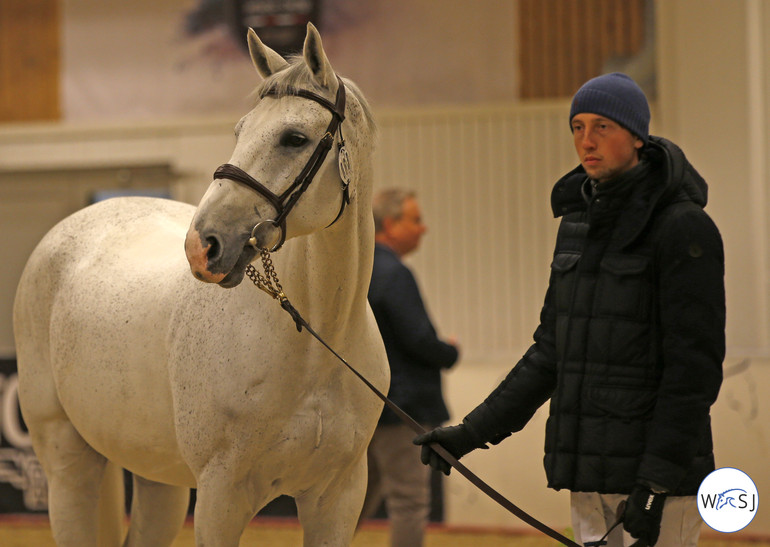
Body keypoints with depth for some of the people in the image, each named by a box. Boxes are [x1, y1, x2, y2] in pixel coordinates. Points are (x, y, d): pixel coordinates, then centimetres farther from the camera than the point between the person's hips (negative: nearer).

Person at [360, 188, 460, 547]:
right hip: (398, 408, -9)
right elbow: (418, 339, -20)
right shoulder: (394, 274, -15)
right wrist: (451, 353, 1)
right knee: (410, 500, -4)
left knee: (361, 495, 16)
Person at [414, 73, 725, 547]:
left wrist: (657, 481, -21)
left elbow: (695, 365, -15)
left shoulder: (684, 227, -10)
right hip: (589, 472, 8)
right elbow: (550, 352, 18)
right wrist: (472, 432, 12)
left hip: (658, 471, -8)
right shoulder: (577, 221, 13)